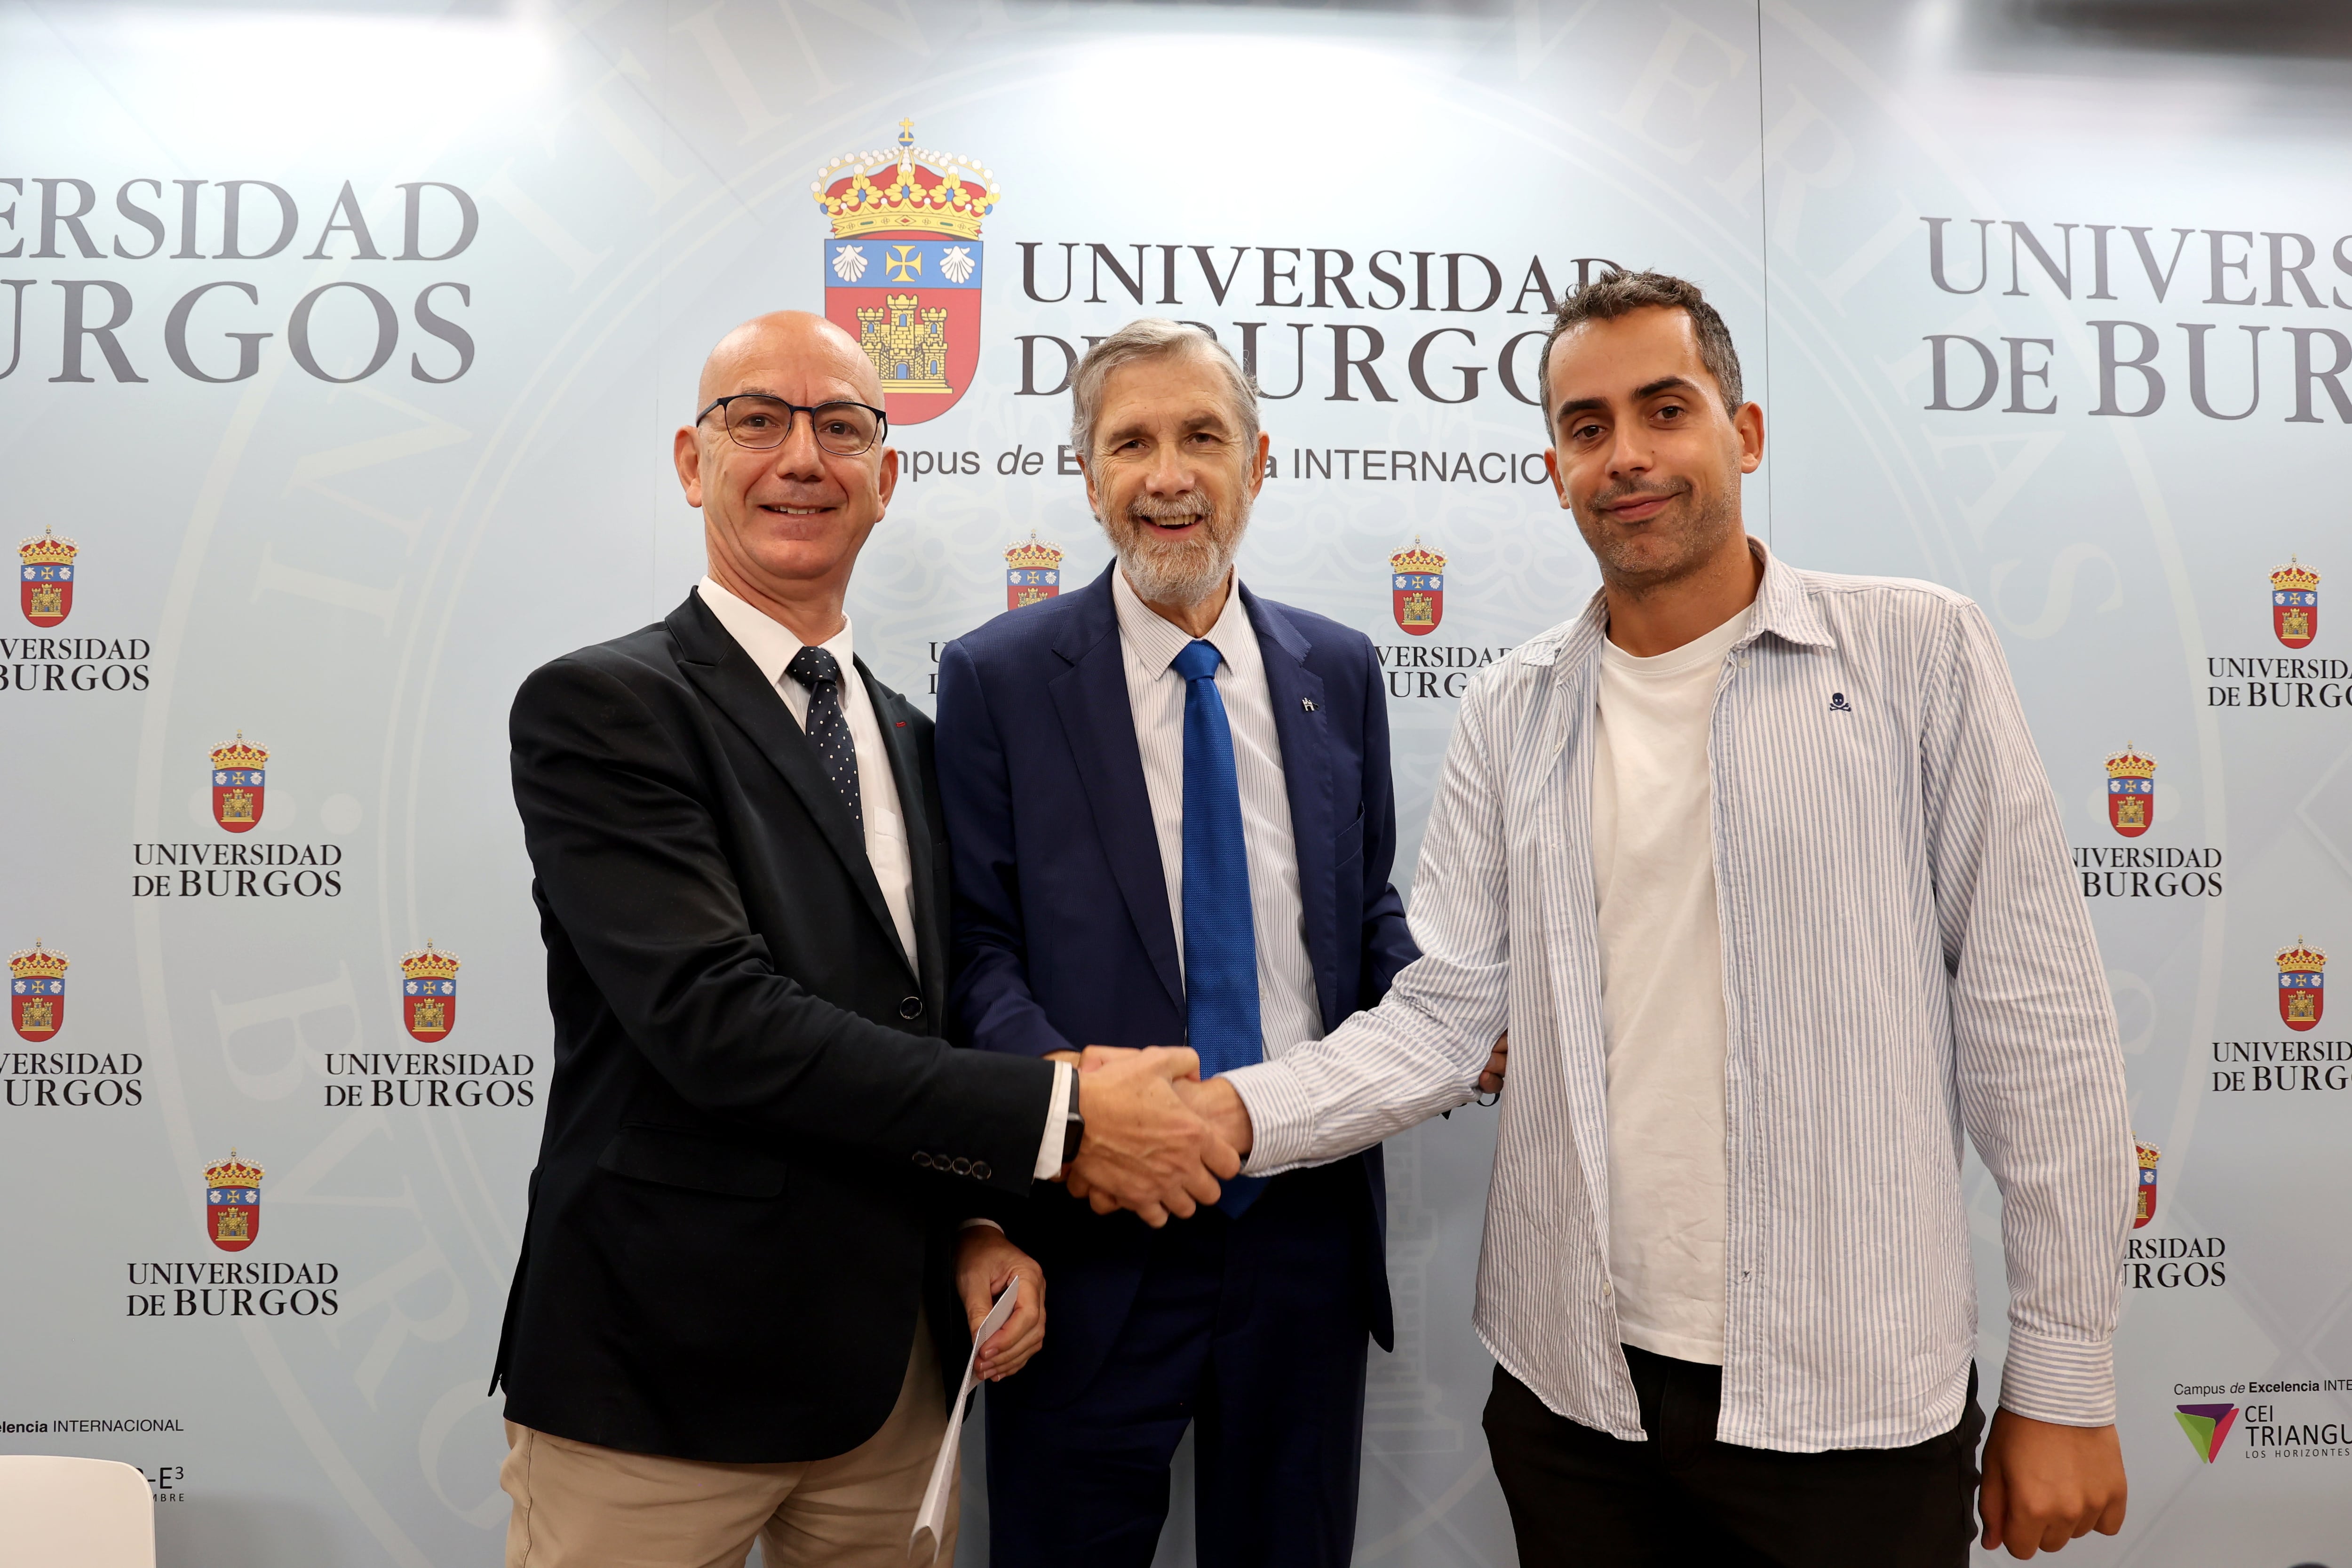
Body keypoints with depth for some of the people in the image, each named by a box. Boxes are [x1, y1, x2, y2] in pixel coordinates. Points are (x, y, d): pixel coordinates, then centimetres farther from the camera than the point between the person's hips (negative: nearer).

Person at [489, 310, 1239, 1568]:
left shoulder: (912, 741, 10)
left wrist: (977, 1223, -3)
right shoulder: (597, 708, -11)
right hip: (664, 1373, -5)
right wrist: (1054, 1122, -21)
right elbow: (719, 1019, -22)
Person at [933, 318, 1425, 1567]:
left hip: (1310, 1218, 3)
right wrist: (1062, 1081, -25)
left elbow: (1368, 910, 13)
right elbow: (978, 944, -6)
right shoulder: (996, 677, -4)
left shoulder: (1337, 671, 6)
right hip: (1094, 1237, -3)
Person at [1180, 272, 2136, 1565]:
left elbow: (2031, 1015, -5)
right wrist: (1245, 1108, -16)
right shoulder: (1511, 716, 3)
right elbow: (1443, 1015, 1)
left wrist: (2065, 1377, -4)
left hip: (1853, 1397, -2)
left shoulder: (1917, 654, -4)